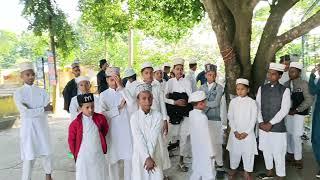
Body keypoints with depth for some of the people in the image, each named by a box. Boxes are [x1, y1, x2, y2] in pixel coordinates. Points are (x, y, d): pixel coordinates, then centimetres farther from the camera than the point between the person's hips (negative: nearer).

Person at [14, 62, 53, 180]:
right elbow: (25, 112, -16)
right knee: (29, 156, 0)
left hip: (42, 126, 3)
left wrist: (31, 112, -16)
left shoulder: (41, 91, 2)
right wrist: (43, 109, -15)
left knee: (47, 152, 12)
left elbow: (48, 110, -5)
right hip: (27, 127, -3)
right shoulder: (18, 93, -6)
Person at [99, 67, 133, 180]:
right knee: (114, 158, 11)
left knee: (129, 157, 4)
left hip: (126, 129, 0)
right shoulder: (103, 95, 2)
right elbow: (103, 114, -7)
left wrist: (121, 87, -20)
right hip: (112, 130, 0)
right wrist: (119, 108, -12)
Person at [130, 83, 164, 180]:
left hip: (155, 153, 1)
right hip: (140, 154, -1)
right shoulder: (134, 117, -10)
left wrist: (151, 157, -18)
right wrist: (147, 157, -19)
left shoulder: (158, 116, -8)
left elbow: (154, 138, -13)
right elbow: (138, 139, -14)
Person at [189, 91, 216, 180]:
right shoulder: (202, 117, -26)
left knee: (197, 171, 21)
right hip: (204, 151, -8)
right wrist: (211, 152, -14)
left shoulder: (191, 113, -2)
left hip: (196, 149, 8)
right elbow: (206, 136, -21)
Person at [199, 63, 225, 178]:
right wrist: (209, 105, -8)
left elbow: (216, 103, -11)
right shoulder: (201, 88, 10)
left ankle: (220, 166, 13)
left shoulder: (219, 88, -1)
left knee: (216, 143, -1)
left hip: (215, 118, -3)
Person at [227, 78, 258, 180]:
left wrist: (246, 132, -11)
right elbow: (230, 117, 0)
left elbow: (253, 119, -6)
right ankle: (233, 169, 29)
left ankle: (247, 172, 22)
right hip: (235, 133, 2)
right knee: (234, 151, 10)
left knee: (248, 152, 4)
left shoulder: (252, 102, -5)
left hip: (248, 133, -2)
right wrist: (235, 131, -7)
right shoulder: (233, 101, 0)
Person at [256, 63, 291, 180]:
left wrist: (270, 123, -14)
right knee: (266, 151, 17)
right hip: (263, 126, 4)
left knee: (278, 154, 3)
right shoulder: (262, 88, 4)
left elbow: (284, 110, -12)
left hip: (278, 127, -4)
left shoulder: (285, 90, -7)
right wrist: (261, 122, -7)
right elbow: (257, 106, 3)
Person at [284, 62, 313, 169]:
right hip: (288, 113, 5)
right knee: (288, 134, 11)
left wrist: (296, 110, -14)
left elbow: (309, 100, -11)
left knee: (296, 136, -3)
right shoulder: (286, 84, 5)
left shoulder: (303, 84, -9)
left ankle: (298, 159, 12)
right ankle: (290, 153, 28)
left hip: (298, 114, -5)